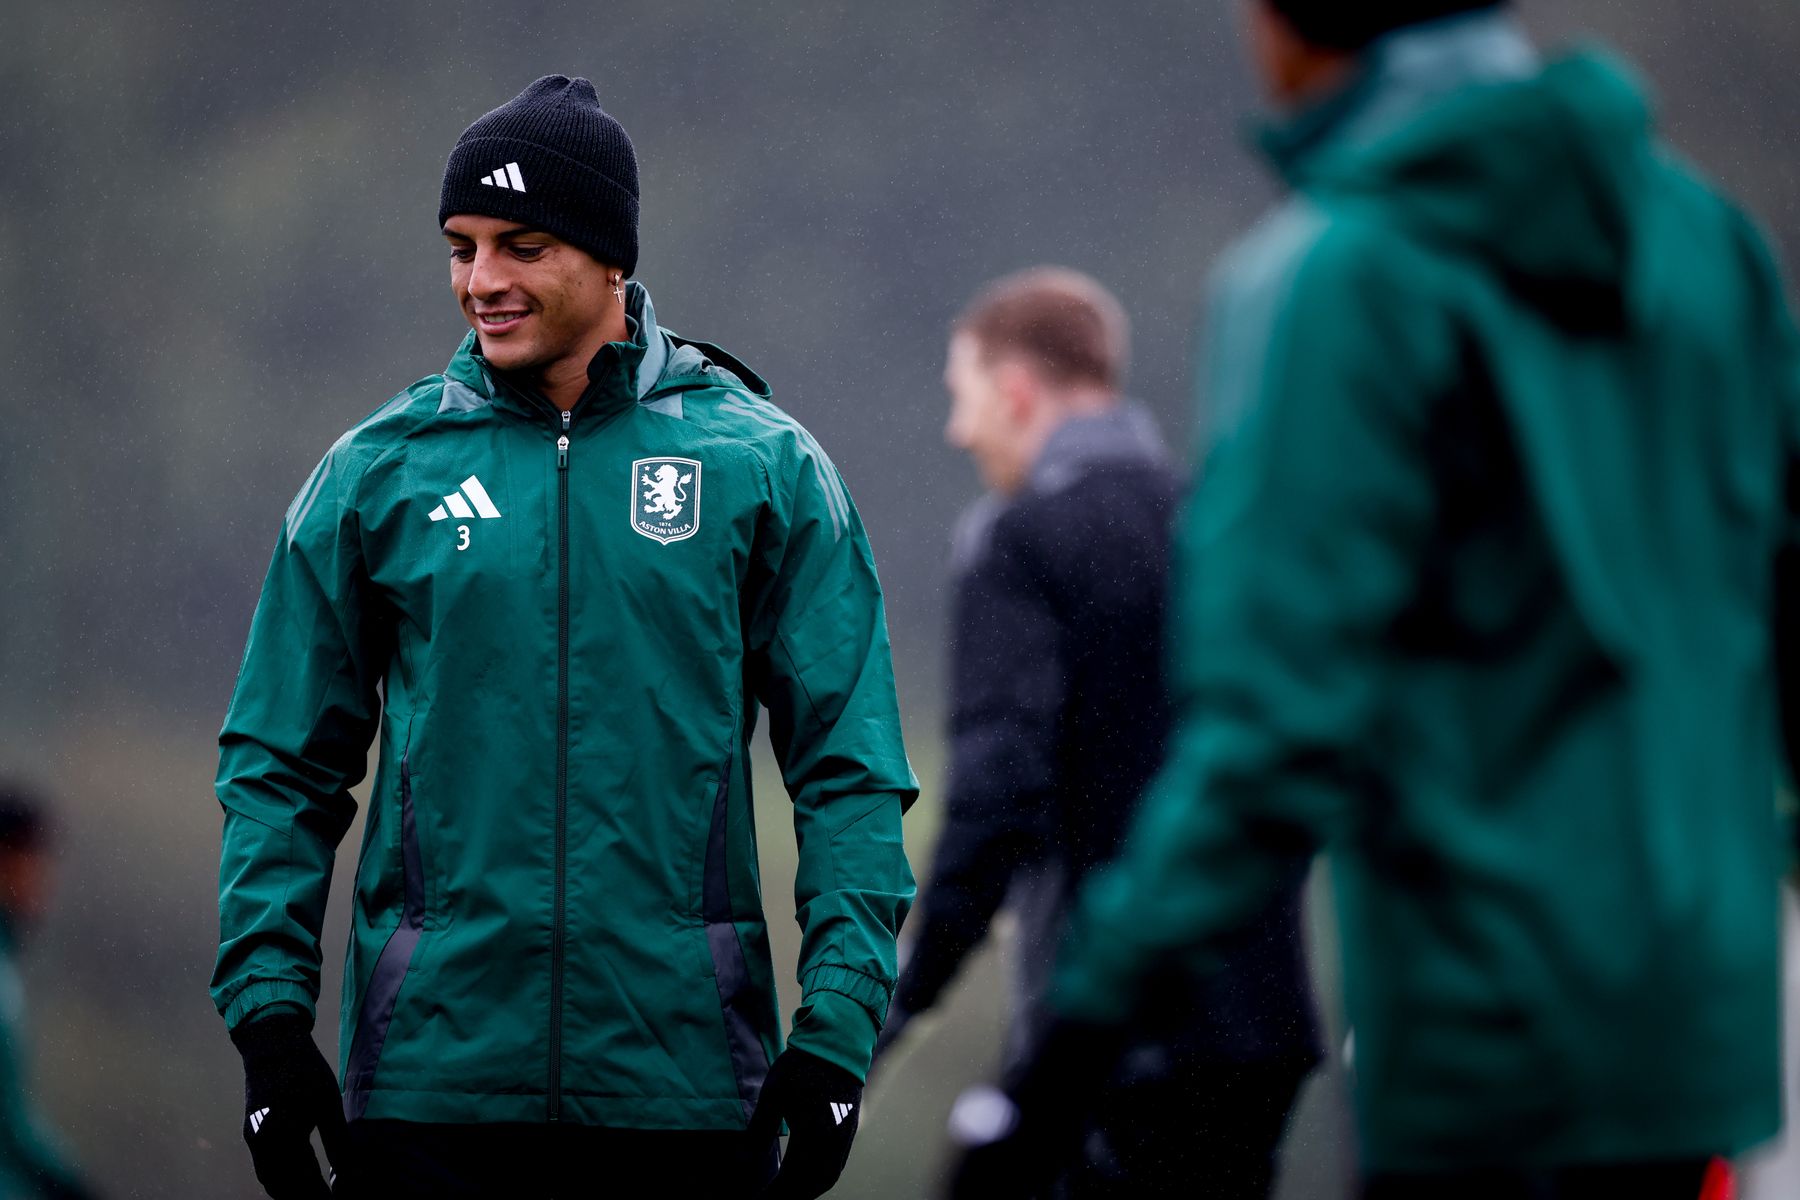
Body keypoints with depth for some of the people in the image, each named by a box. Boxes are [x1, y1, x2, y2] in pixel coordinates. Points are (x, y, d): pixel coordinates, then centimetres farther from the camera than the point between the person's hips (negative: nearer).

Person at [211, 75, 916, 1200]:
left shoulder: (760, 464, 3)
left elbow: (848, 766, 3)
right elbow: (284, 763, 10)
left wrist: (838, 1024, -5)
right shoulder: (379, 472, 6)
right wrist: (270, 1010, 0)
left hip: (685, 1086, 0)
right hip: (434, 1076, 1)